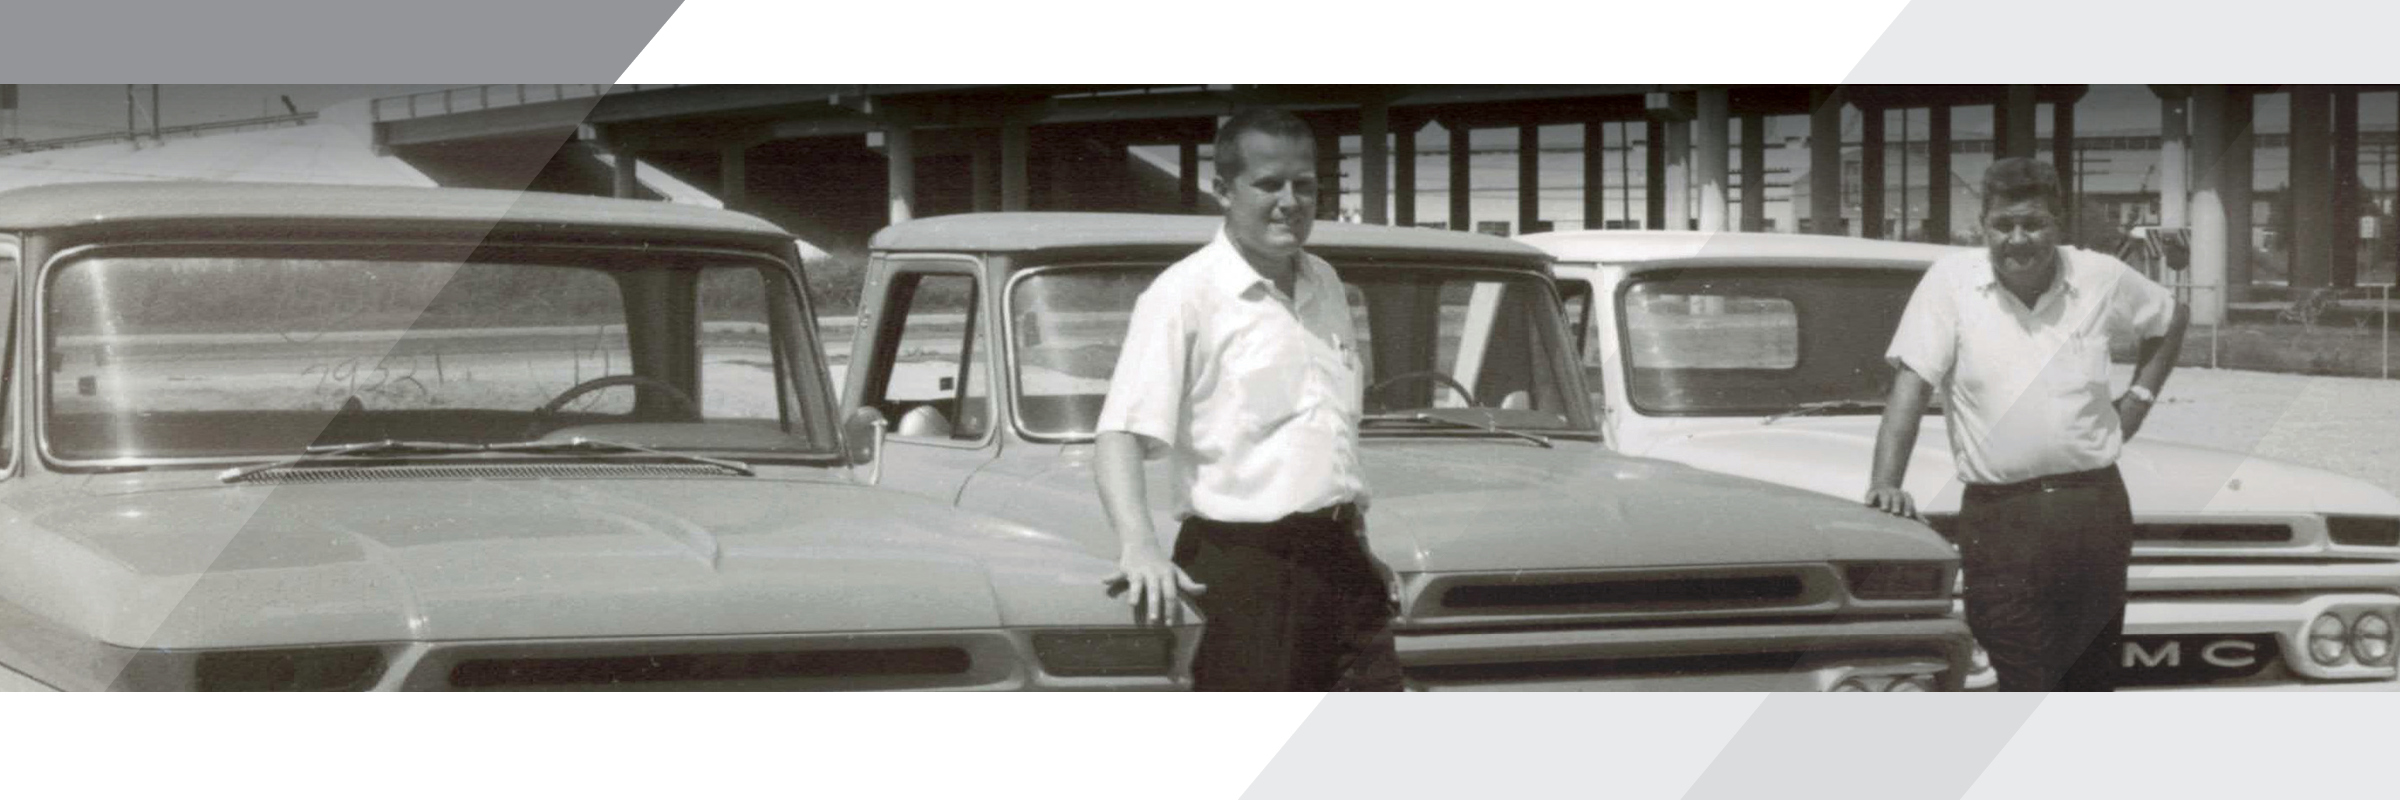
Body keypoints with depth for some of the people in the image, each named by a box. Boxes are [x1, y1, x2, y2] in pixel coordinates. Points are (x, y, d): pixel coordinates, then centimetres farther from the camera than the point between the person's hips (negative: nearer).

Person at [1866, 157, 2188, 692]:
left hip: (2095, 508, 3)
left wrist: (2140, 397, 15)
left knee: (2091, 682, 10)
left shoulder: (2102, 279, 6)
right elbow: (1911, 384, -6)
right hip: (1999, 520, -3)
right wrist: (1886, 482, -18)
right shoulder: (1951, 281, -1)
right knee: (2025, 686, -7)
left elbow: (2170, 318, 27)